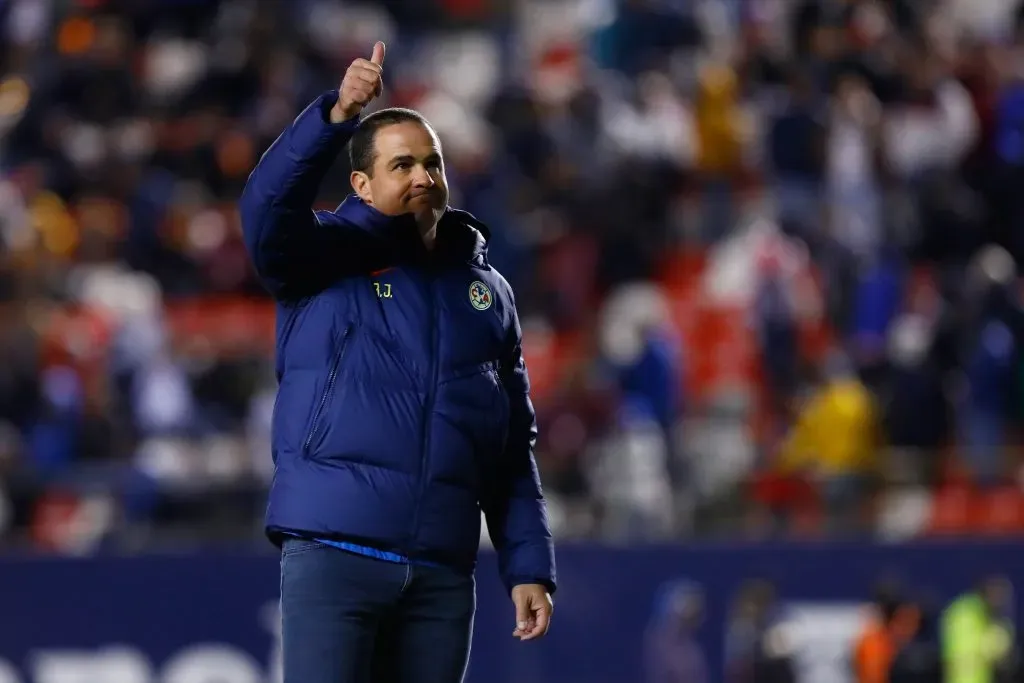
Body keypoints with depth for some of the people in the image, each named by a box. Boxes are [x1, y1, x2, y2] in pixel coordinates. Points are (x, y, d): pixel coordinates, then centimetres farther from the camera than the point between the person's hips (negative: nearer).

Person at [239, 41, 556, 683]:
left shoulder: (487, 292, 17)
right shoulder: (328, 258, 6)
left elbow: (514, 454, 17)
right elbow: (269, 207, -18)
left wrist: (530, 567, 8)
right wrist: (336, 116, -32)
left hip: (443, 571, 4)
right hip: (334, 551, -4)